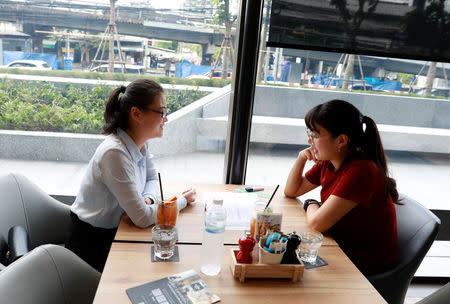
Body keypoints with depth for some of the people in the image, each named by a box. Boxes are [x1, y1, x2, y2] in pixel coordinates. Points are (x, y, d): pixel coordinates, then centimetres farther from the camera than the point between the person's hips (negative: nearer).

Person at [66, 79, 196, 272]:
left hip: (112, 233, 7)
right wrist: (182, 201, -16)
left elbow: (152, 178, 10)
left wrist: (147, 198, -13)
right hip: (91, 245, -7)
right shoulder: (115, 153, -31)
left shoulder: (139, 142, -5)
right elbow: (142, 218, -30)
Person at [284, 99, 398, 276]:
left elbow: (317, 223, -30)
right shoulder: (327, 163, -2)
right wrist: (301, 158, -5)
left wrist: (311, 205, -7)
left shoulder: (361, 171, -28)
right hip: (340, 245, 7)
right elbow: (291, 191, 11)